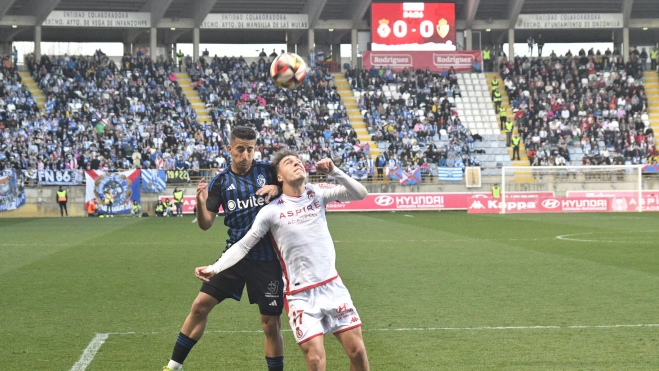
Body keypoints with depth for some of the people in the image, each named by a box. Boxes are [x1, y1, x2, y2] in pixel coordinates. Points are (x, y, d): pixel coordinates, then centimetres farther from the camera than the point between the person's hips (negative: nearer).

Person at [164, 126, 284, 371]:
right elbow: (205, 224, -1)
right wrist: (200, 203, -22)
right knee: (200, 305, -3)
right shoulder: (221, 181, 1)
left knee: (271, 324, 0)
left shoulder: (268, 172, -2)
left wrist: (278, 190, -15)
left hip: (267, 258, -1)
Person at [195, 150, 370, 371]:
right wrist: (214, 268, -13)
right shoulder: (272, 211, -6)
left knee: (357, 350, 1)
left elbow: (360, 194, -5)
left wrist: (333, 172, -18)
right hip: (300, 295, -3)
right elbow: (244, 245, -2)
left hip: (332, 286, 3)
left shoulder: (317, 193, 2)